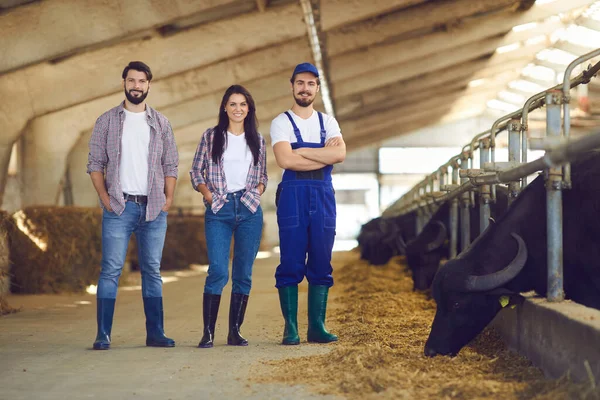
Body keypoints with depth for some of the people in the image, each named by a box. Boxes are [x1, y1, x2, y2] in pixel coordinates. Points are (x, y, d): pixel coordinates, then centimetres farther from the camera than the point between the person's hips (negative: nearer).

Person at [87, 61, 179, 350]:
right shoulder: (107, 121, 6)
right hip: (119, 206, -2)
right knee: (111, 270, -6)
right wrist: (105, 197, -7)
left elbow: (171, 166, 11)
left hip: (154, 208, 2)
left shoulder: (161, 123, 11)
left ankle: (155, 333, 10)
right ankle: (103, 335, -4)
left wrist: (168, 199, 0)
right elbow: (95, 163, 4)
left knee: (152, 271, 6)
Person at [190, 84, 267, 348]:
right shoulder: (211, 136, 6)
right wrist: (208, 195, -4)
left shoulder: (257, 140, 12)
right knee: (218, 271, -12)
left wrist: (258, 192, 1)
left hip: (249, 210, 3)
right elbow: (196, 172, 8)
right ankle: (208, 333, -8)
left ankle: (235, 331, 9)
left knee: (243, 273, 2)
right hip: (219, 209, -2)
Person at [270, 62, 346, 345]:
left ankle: (317, 326, 10)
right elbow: (285, 160, -14)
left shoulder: (328, 122, 13)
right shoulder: (281, 123, 3)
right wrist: (324, 155, -10)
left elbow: (340, 154, -6)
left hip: (323, 195, 4)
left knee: (321, 264, 4)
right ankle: (290, 328, 0)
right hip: (293, 195, -4)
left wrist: (301, 151, -10)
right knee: (291, 264, -4)